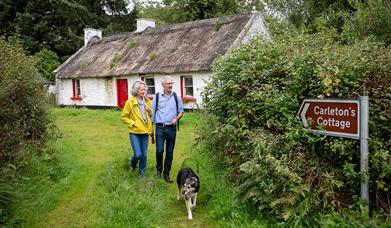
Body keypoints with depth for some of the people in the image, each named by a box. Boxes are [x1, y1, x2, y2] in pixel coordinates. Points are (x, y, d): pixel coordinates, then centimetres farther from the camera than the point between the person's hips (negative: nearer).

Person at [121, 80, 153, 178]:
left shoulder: (147, 101, 7)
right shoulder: (130, 102, -7)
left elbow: (151, 115, 18)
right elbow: (123, 117, -2)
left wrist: (149, 111, -3)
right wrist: (132, 123, -12)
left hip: (145, 131, 4)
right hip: (134, 132, -4)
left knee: (144, 155, 8)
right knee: (138, 154, -8)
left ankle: (142, 173, 26)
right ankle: (132, 164, 26)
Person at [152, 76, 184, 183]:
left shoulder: (176, 97, 6)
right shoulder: (157, 96, 2)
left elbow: (181, 111, 13)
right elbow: (152, 112, 6)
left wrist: (176, 119, -8)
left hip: (172, 128, 2)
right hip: (160, 127, -2)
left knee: (170, 152, 6)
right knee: (159, 150, -10)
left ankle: (166, 174, 20)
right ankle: (159, 168, 19)